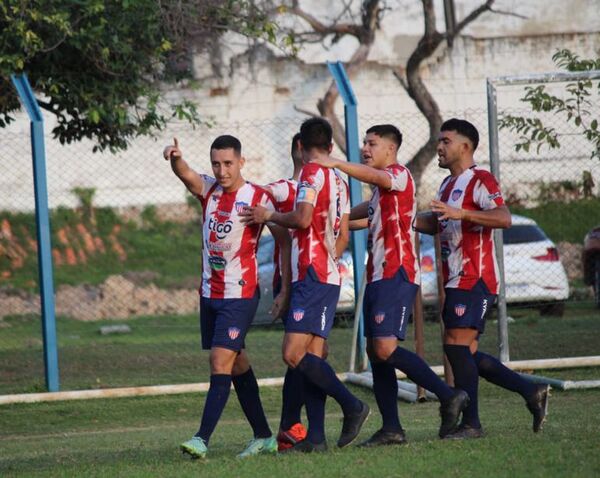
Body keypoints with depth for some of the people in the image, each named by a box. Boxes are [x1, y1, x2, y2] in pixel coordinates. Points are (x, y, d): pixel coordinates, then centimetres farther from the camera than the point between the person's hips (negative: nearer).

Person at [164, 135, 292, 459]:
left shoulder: (259, 199, -8)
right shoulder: (208, 190, 6)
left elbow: (285, 241, -3)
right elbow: (185, 174, -14)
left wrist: (285, 289, -7)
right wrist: (175, 158, -38)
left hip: (240, 295, -6)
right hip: (210, 294, 6)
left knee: (221, 363, -14)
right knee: (237, 365, 11)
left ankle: (202, 439, -21)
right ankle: (263, 437, 20)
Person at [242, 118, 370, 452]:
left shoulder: (313, 173, -7)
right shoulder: (339, 180, 18)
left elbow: (303, 218, -19)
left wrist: (269, 216, -3)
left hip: (311, 274, -9)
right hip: (330, 276, 9)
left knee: (294, 354, -13)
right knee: (313, 356, 6)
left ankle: (352, 406, -13)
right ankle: (316, 437, 2)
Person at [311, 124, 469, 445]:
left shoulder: (399, 175, -7)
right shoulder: (380, 187, 23)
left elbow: (374, 177, -29)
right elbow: (368, 211, 41)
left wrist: (337, 164, -40)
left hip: (397, 275, -10)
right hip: (377, 275, 10)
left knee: (386, 348, -18)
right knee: (375, 351, 6)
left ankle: (448, 395, -11)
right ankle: (391, 428, 6)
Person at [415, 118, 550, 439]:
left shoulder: (480, 181, -10)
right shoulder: (448, 184, 20)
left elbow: (504, 218, -25)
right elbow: (437, 223, 36)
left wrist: (461, 213, -33)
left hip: (474, 280, -10)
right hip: (457, 280, 10)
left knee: (456, 345, -14)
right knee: (466, 352, 8)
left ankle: (470, 424, -11)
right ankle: (532, 392, 15)